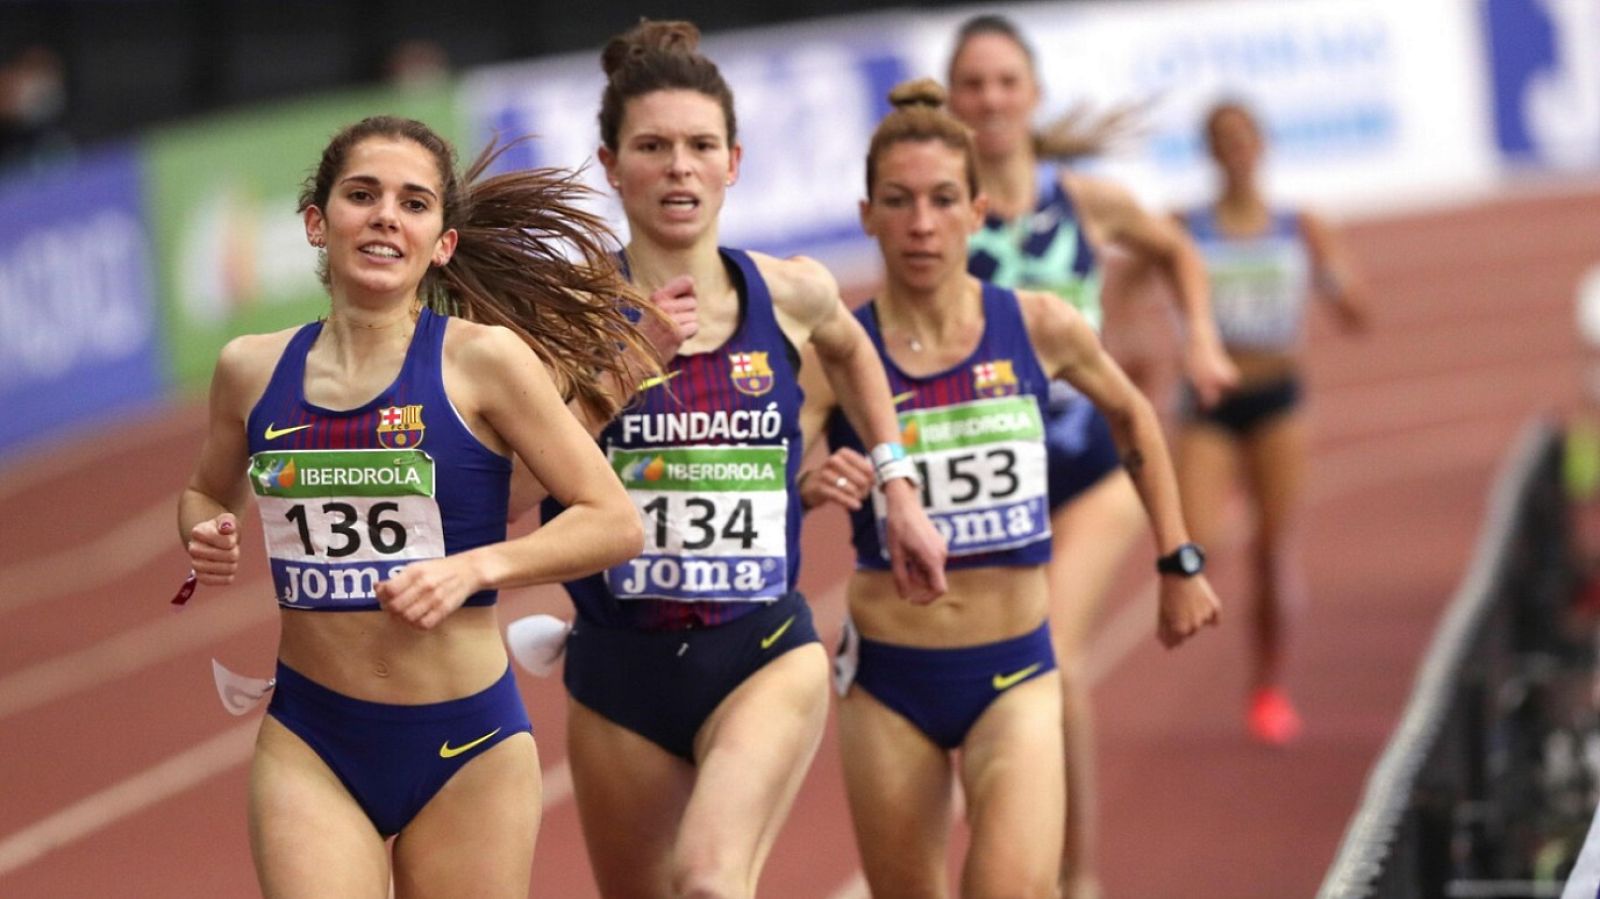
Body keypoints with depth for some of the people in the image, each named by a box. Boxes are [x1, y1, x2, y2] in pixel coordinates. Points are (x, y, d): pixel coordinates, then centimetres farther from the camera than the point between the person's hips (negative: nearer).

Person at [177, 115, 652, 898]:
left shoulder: (483, 361, -8)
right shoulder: (251, 370, 3)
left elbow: (615, 523, -6)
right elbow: (208, 493, 23)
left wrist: (475, 568, -19)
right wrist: (204, 537, 1)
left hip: (467, 745, -2)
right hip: (308, 743, 2)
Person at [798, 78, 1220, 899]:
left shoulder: (1041, 329, -3)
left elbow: (1131, 418, 17)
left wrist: (1180, 564, 19)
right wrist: (807, 488, -40)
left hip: (1014, 673, 0)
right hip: (889, 678, 0)